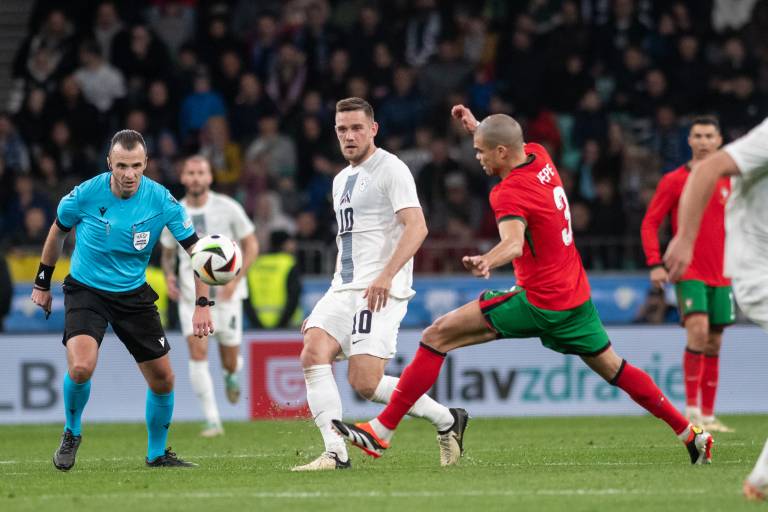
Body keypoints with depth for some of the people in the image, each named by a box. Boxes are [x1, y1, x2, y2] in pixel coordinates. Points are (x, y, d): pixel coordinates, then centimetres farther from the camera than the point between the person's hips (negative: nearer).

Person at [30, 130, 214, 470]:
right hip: (85, 291, -2)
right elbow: (58, 232, 4)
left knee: (163, 380, 3)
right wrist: (42, 283, 12)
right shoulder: (85, 194, -16)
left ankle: (157, 453, 26)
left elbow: (195, 248, -7)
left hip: (133, 295, 3)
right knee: (81, 368, -26)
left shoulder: (161, 200, -15)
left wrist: (202, 304, -16)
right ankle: (72, 433, 3)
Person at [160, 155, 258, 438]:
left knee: (230, 360, 3)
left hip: (226, 294, -1)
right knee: (197, 350, -17)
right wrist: (168, 275, -5)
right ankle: (212, 421, -13)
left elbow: (251, 245, 1)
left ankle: (231, 375, 43)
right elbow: (167, 253, 17)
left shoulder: (228, 208, -6)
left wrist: (235, 280, -12)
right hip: (191, 295, 1)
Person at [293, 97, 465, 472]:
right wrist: (337, 293, 27)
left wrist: (386, 275, -29)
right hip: (343, 288, 8)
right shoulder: (342, 180, 22)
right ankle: (335, 453, -17)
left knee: (365, 383, -16)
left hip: (380, 292, -8)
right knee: (313, 354, -15)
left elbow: (416, 227, -17)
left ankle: (447, 420, 4)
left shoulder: (390, 170, -6)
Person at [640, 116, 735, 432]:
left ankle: (708, 416, 14)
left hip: (721, 276, 5)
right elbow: (650, 223, -3)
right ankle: (692, 410, -16)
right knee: (698, 332, -21)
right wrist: (654, 264, -13)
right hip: (689, 272, -5)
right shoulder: (674, 181, -2)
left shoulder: (728, 182, 10)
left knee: (713, 346, 7)